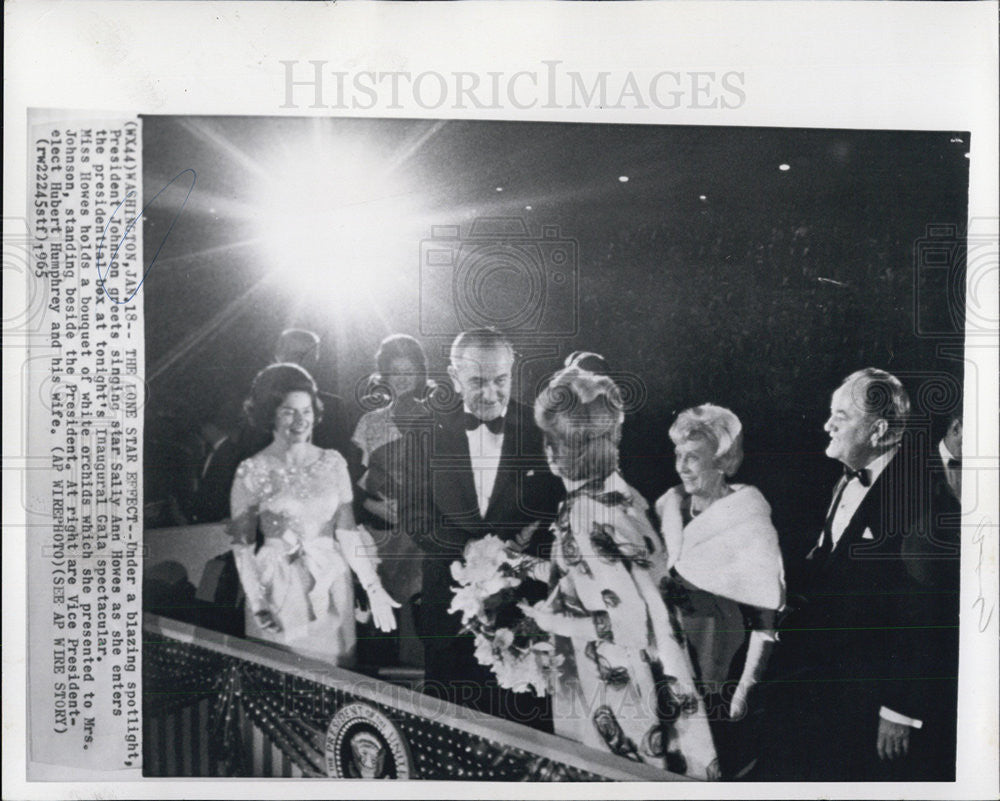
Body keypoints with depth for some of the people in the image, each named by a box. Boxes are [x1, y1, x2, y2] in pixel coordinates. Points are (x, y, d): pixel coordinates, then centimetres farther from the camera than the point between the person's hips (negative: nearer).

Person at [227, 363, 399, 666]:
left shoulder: (333, 463, 1)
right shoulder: (252, 471, -6)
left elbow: (346, 531, 0)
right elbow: (242, 544, -5)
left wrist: (374, 588, -7)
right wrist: (257, 602, -14)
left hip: (332, 584, 2)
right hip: (279, 587, -2)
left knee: (334, 672, 10)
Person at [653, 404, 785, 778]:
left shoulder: (748, 521, -14)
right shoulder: (669, 507, 2)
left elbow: (766, 616, -14)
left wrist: (745, 689, -15)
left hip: (722, 676, -4)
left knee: (721, 766, 9)